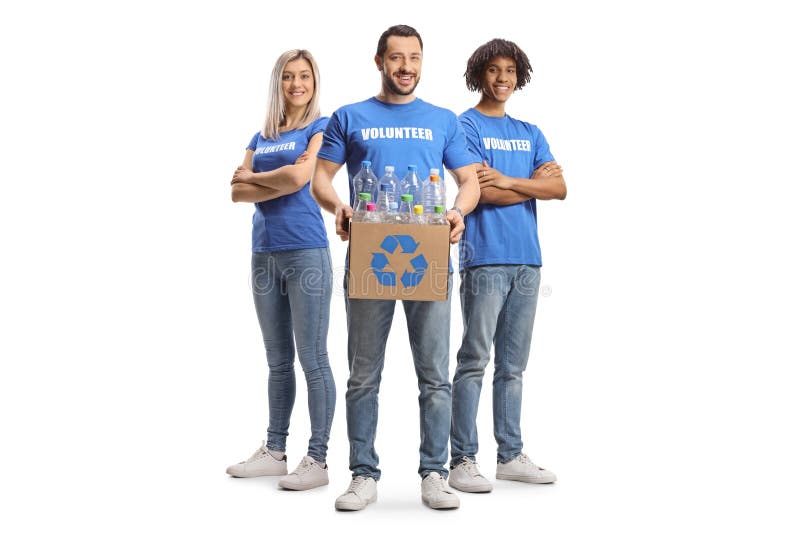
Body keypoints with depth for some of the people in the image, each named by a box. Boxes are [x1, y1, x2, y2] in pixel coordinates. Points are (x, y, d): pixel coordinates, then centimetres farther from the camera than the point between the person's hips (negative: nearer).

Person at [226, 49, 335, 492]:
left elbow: (299, 177, -15)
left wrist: (253, 176, 0)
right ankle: (274, 451, 22)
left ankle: (317, 460, 3)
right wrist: (280, 182, -11)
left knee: (312, 359, -3)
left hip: (306, 252, -6)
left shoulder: (321, 127, 1)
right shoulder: (261, 137, 16)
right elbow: (237, 192, 3)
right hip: (265, 254, 6)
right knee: (278, 361, 13)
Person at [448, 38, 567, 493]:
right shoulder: (466, 126, 1)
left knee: (513, 365, 10)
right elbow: (484, 192, -10)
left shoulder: (530, 134, 19)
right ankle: (463, 460, 0)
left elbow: (559, 188, 5)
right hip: (485, 257, -6)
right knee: (474, 361, -5)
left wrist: (507, 179, -7)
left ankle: (511, 456, 16)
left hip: (527, 260, 6)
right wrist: (533, 181, 1)